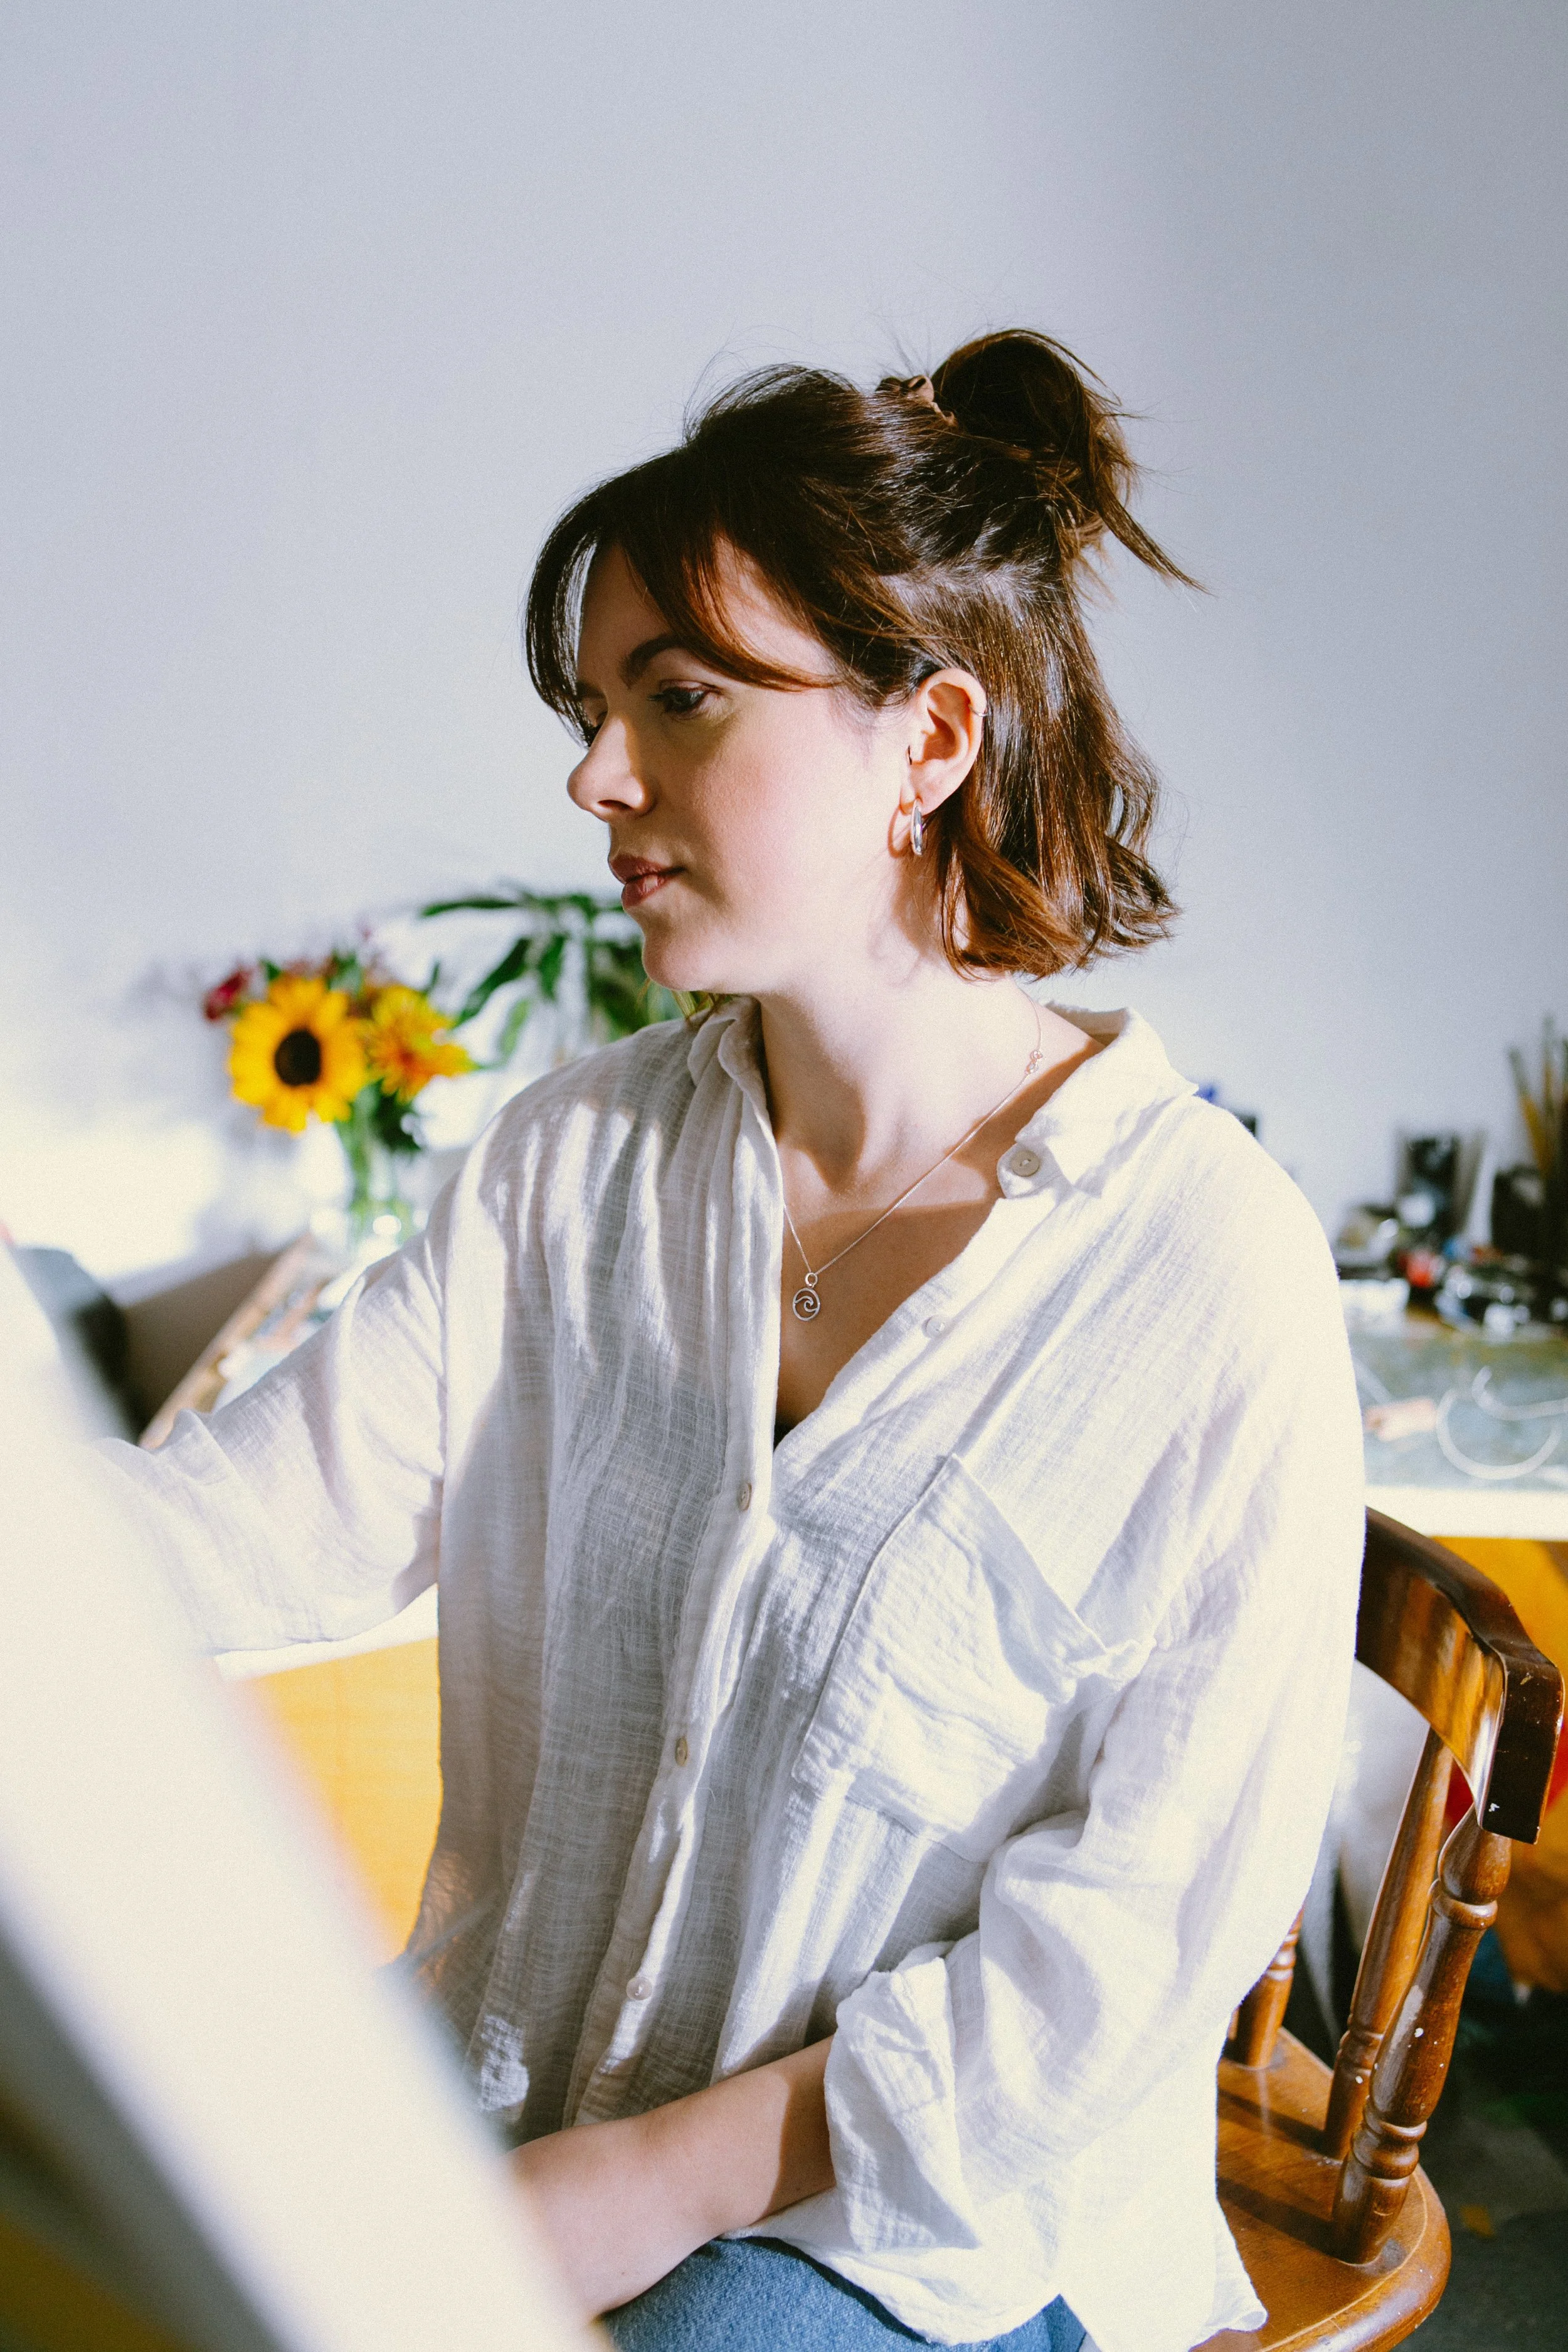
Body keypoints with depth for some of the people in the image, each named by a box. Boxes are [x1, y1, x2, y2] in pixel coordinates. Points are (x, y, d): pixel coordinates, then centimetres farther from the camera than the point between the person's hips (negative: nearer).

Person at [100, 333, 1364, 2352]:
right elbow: (252, 1517, -6)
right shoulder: (575, 1164, 0)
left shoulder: (1208, 1273, -16)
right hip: (505, 2102, 4)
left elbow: (1140, 1942, -15)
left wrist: (647, 2185, -16)